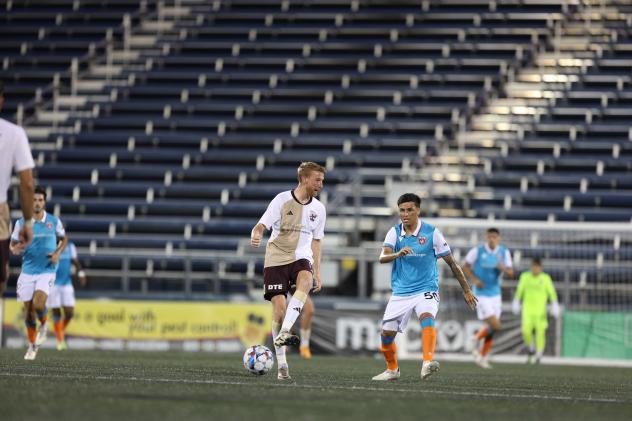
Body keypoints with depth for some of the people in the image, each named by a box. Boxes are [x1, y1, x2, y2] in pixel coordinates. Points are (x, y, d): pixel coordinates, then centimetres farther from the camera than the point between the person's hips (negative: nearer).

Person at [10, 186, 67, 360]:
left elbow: (63, 239, 14)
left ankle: (44, 324, 11)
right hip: (27, 271, 2)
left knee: (38, 304, -23)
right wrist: (15, 249, -18)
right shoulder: (21, 223, -1)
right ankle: (32, 344, 23)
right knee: (28, 310, 4)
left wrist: (58, 253, -5)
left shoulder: (54, 221, -1)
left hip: (47, 270, -2)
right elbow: (12, 244, 6)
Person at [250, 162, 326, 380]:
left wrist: (318, 273, 14)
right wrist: (256, 235, -32)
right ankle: (281, 363, 1)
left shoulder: (318, 209, 8)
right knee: (279, 307, -10)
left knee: (306, 281, -33)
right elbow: (261, 225, -7)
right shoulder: (282, 200, -5)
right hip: (276, 258, -2)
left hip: (301, 258, 2)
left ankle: (284, 333, -41)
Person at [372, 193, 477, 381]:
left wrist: (466, 290, 3)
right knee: (387, 333, 3)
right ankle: (392, 370, 29)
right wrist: (398, 254, -39)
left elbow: (451, 263, 1)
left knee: (427, 317, -32)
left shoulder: (432, 232, -6)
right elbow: (383, 257, -16)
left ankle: (427, 363, -46)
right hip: (401, 291, 3)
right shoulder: (394, 232, 0)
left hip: (426, 289, -3)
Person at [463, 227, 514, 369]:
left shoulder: (504, 252, 0)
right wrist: (474, 279, -16)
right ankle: (477, 339, 13)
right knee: (495, 326, -16)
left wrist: (503, 268, -24)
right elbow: (465, 266, 1)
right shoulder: (477, 251, -11)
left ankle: (483, 357, 25)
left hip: (495, 294, 5)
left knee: (493, 328, 8)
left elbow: (510, 274, -1)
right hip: (481, 295, -5)